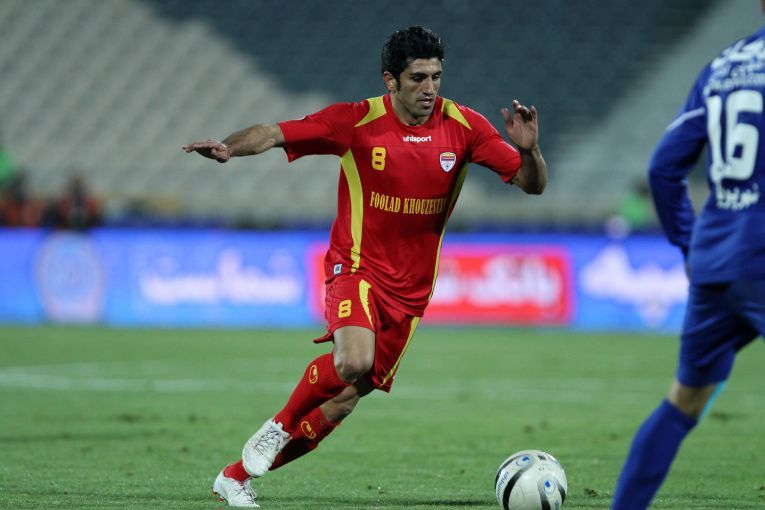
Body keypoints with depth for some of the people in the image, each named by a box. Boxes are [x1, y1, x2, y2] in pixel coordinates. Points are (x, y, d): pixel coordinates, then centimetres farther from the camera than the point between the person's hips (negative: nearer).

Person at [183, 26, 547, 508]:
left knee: (345, 399, 2)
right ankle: (279, 426, -4)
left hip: (411, 286, 4)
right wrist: (229, 147, -30)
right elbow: (274, 133, -10)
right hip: (357, 266, -3)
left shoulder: (463, 126, -3)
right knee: (355, 362, -32)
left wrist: (528, 149, -25)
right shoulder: (356, 121, -10)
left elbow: (533, 183, -3)